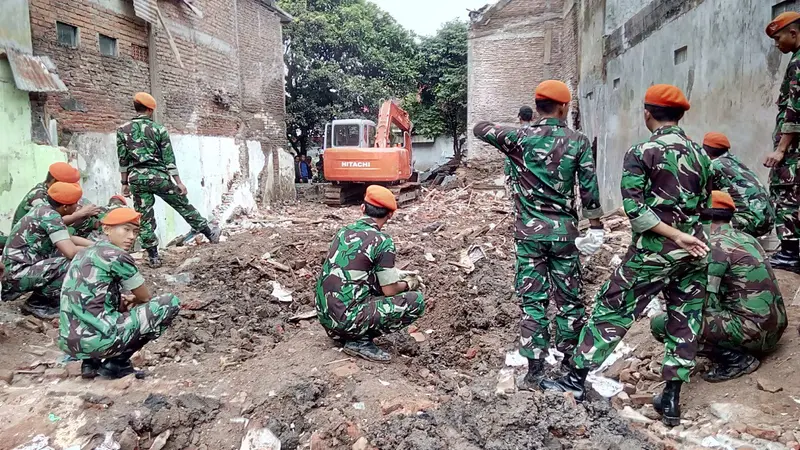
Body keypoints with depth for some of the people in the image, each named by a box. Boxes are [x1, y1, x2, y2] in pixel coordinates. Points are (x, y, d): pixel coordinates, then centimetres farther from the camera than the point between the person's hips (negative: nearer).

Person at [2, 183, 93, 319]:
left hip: (21, 266, 10)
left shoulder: (43, 208, 7)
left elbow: (68, 239, 20)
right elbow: (71, 252, -28)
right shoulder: (50, 216, -20)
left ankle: (40, 298, 10)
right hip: (17, 273, -10)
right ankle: (37, 305, -5)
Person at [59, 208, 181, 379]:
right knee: (171, 302, -2)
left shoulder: (83, 255, 18)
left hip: (69, 342, 9)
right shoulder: (117, 256, -7)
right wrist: (128, 301, 27)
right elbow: (145, 298, 6)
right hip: (96, 340, -9)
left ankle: (91, 362, 16)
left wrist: (122, 301, 12)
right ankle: (116, 363, 2)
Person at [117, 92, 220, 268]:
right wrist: (178, 182, 0)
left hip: (136, 178, 2)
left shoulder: (123, 130, 6)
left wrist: (125, 183, 13)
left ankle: (153, 256, 7)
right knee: (183, 205, 12)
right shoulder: (159, 129, -1)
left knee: (145, 218, 7)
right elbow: (169, 158, -3)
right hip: (158, 175, -2)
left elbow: (123, 160, 6)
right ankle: (209, 234, 22)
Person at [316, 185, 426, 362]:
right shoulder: (382, 241, -11)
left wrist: (399, 274, 29)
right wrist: (408, 284, 16)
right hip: (347, 319, -8)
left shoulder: (344, 231, 11)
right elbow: (389, 291, -7)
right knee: (416, 301, -3)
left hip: (324, 316, 8)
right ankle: (360, 342, -2)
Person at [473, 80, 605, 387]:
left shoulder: (520, 138, -3)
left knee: (532, 300, 6)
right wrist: (596, 226, 4)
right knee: (569, 298, 13)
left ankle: (535, 369, 8)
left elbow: (480, 129, 9)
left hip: (529, 232, 0)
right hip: (563, 232, 0)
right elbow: (589, 189, -5)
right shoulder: (578, 142, -3)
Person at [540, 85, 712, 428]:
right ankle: (671, 400, 18)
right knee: (685, 321, 13)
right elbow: (704, 205, 13)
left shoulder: (641, 153, -8)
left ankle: (576, 379, 12)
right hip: (695, 250, 5)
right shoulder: (700, 154, 9)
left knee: (611, 310, 5)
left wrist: (674, 235, -15)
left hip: (654, 250, -5)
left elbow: (634, 208, -17)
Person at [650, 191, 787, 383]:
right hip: (775, 328, 9)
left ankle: (736, 360, -6)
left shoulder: (714, 245, -14)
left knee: (661, 324, -14)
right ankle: (741, 353, 13)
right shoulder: (746, 238, 12)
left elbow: (707, 304, -17)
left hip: (753, 331, -9)